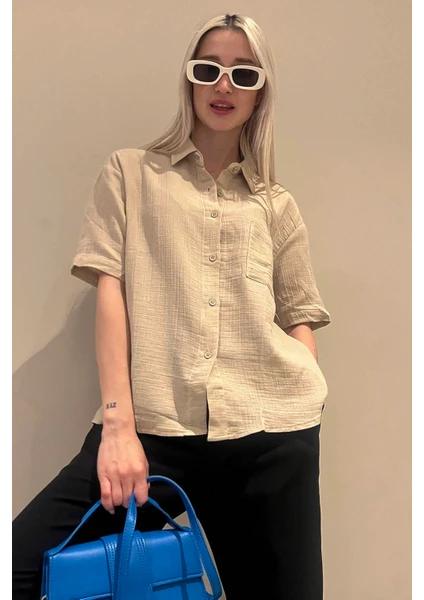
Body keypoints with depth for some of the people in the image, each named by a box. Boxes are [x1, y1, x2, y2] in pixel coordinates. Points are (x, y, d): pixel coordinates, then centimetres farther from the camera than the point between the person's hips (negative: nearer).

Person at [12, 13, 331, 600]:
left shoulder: (277, 205, 18)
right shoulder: (130, 172, 13)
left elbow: (300, 315, 15)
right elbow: (109, 292, 2)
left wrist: (307, 403, -2)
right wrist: (118, 421, -9)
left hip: (272, 432, 2)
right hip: (154, 428, -1)